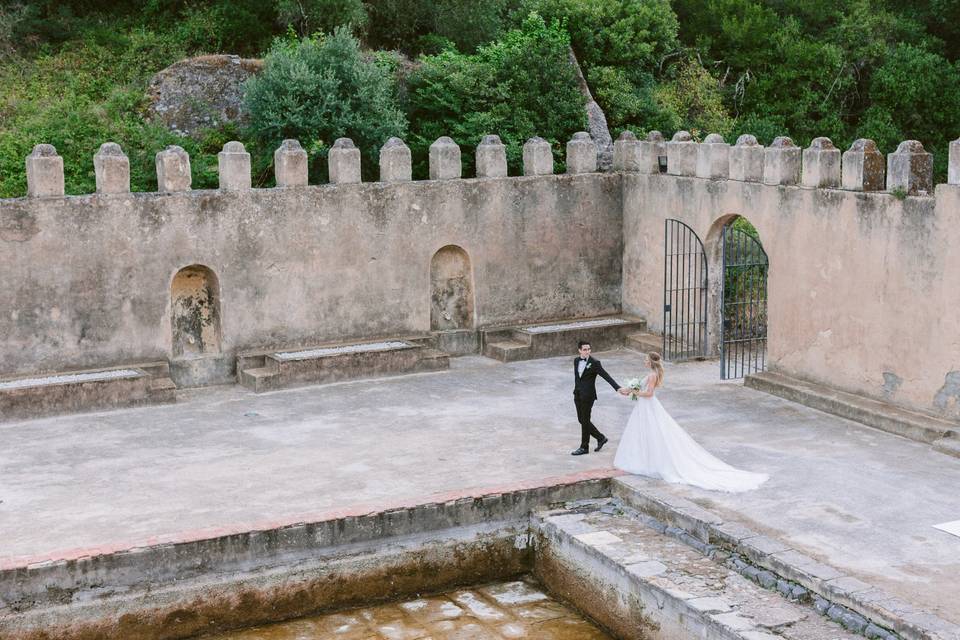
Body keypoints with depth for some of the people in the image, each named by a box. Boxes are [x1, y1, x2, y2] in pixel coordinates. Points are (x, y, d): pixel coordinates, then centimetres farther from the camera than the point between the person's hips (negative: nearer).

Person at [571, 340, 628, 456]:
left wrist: (618, 388, -26)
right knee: (581, 420, 11)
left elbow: (607, 376, -17)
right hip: (578, 394, 7)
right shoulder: (576, 360, 5)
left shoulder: (595, 363, -14)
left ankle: (584, 447, 14)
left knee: (585, 421, 1)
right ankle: (600, 438, 27)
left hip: (588, 395, -7)